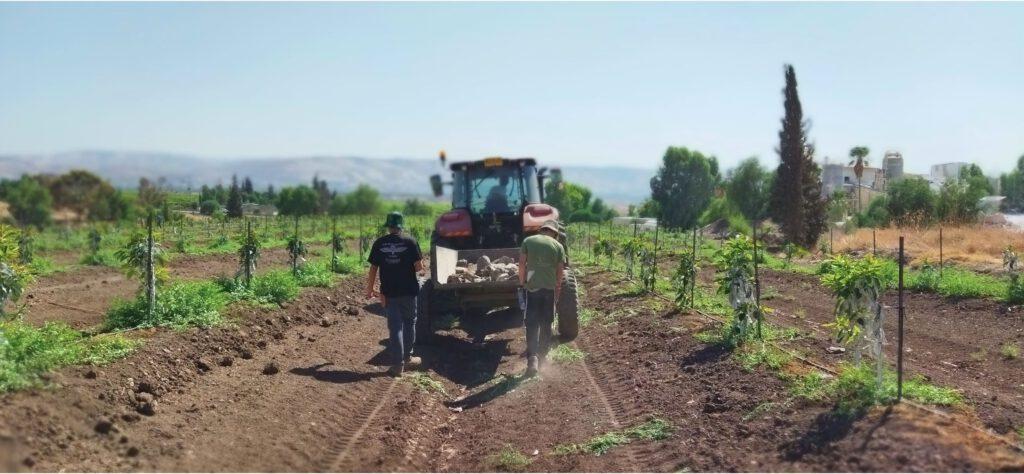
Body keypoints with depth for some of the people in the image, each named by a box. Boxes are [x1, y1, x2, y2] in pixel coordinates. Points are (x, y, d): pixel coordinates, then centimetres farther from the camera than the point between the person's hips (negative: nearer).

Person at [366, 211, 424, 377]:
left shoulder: (379, 243, -2)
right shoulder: (410, 242, -7)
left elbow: (373, 268, 0)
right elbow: (419, 267, -8)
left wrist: (370, 289, 11)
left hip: (389, 292, 1)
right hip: (408, 291, -1)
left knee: (395, 327, 4)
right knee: (409, 323, 18)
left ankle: (398, 364, 2)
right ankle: (407, 357, 28)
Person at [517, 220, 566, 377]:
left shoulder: (528, 241, 3)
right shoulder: (558, 246, 4)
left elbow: (522, 263, -1)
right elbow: (560, 270, 4)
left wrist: (522, 282, 9)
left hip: (533, 286, -1)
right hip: (550, 287, 1)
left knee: (532, 323, -2)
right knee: (546, 323, 15)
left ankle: (532, 357, -18)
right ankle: (542, 354, 24)